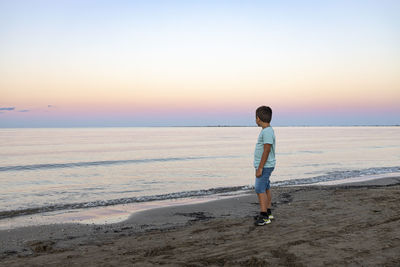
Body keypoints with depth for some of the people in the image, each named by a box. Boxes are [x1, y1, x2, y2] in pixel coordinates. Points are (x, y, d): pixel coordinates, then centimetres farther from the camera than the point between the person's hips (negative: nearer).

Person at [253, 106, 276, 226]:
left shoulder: (267, 132, -18)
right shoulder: (266, 131, 14)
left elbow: (267, 151, -22)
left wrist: (260, 168, -21)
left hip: (265, 166, -10)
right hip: (265, 166, 10)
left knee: (260, 189, -10)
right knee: (265, 189, 15)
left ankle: (264, 216, -6)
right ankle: (268, 213, 25)